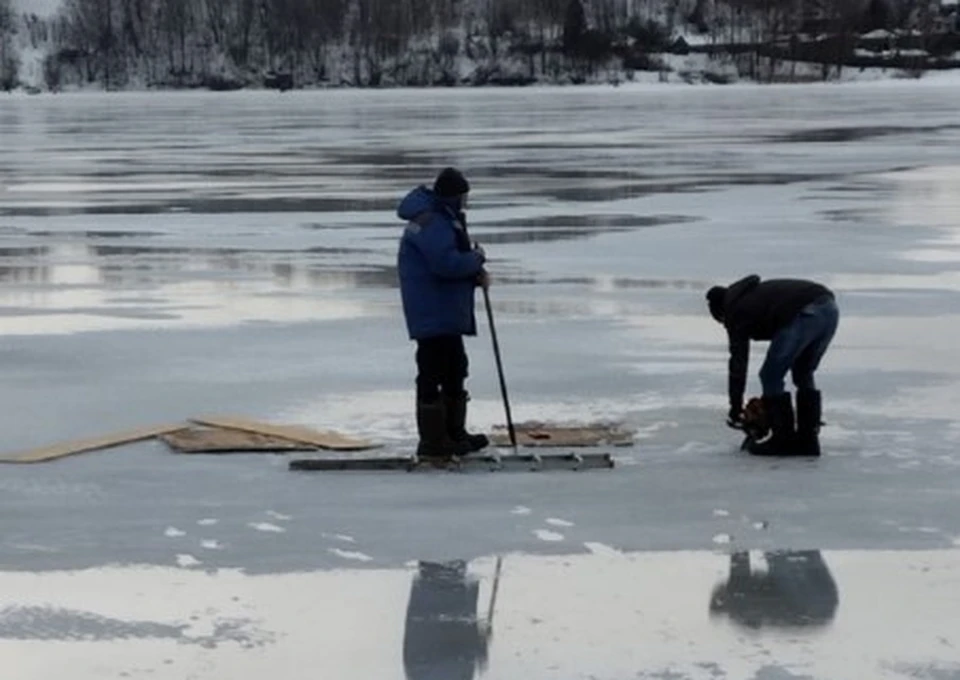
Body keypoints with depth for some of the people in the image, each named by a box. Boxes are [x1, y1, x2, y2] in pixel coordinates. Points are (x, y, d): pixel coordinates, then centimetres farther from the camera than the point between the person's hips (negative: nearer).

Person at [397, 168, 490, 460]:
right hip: (431, 313, -11)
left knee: (455, 370, 18)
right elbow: (447, 263, -29)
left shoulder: (443, 220, 16)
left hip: (448, 313, 11)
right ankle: (432, 441, -5)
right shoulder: (430, 222, -18)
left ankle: (454, 433, 28)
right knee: (433, 373, -8)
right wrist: (477, 259, -12)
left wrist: (475, 275, 2)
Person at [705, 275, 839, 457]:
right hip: (829, 307, 8)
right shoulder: (758, 293, 37)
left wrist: (735, 409, 19)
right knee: (804, 375, 24)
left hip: (804, 315, -8)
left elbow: (738, 362, 12)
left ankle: (784, 440, 9)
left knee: (770, 376, 6)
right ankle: (807, 439, 23)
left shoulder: (736, 311, 15)